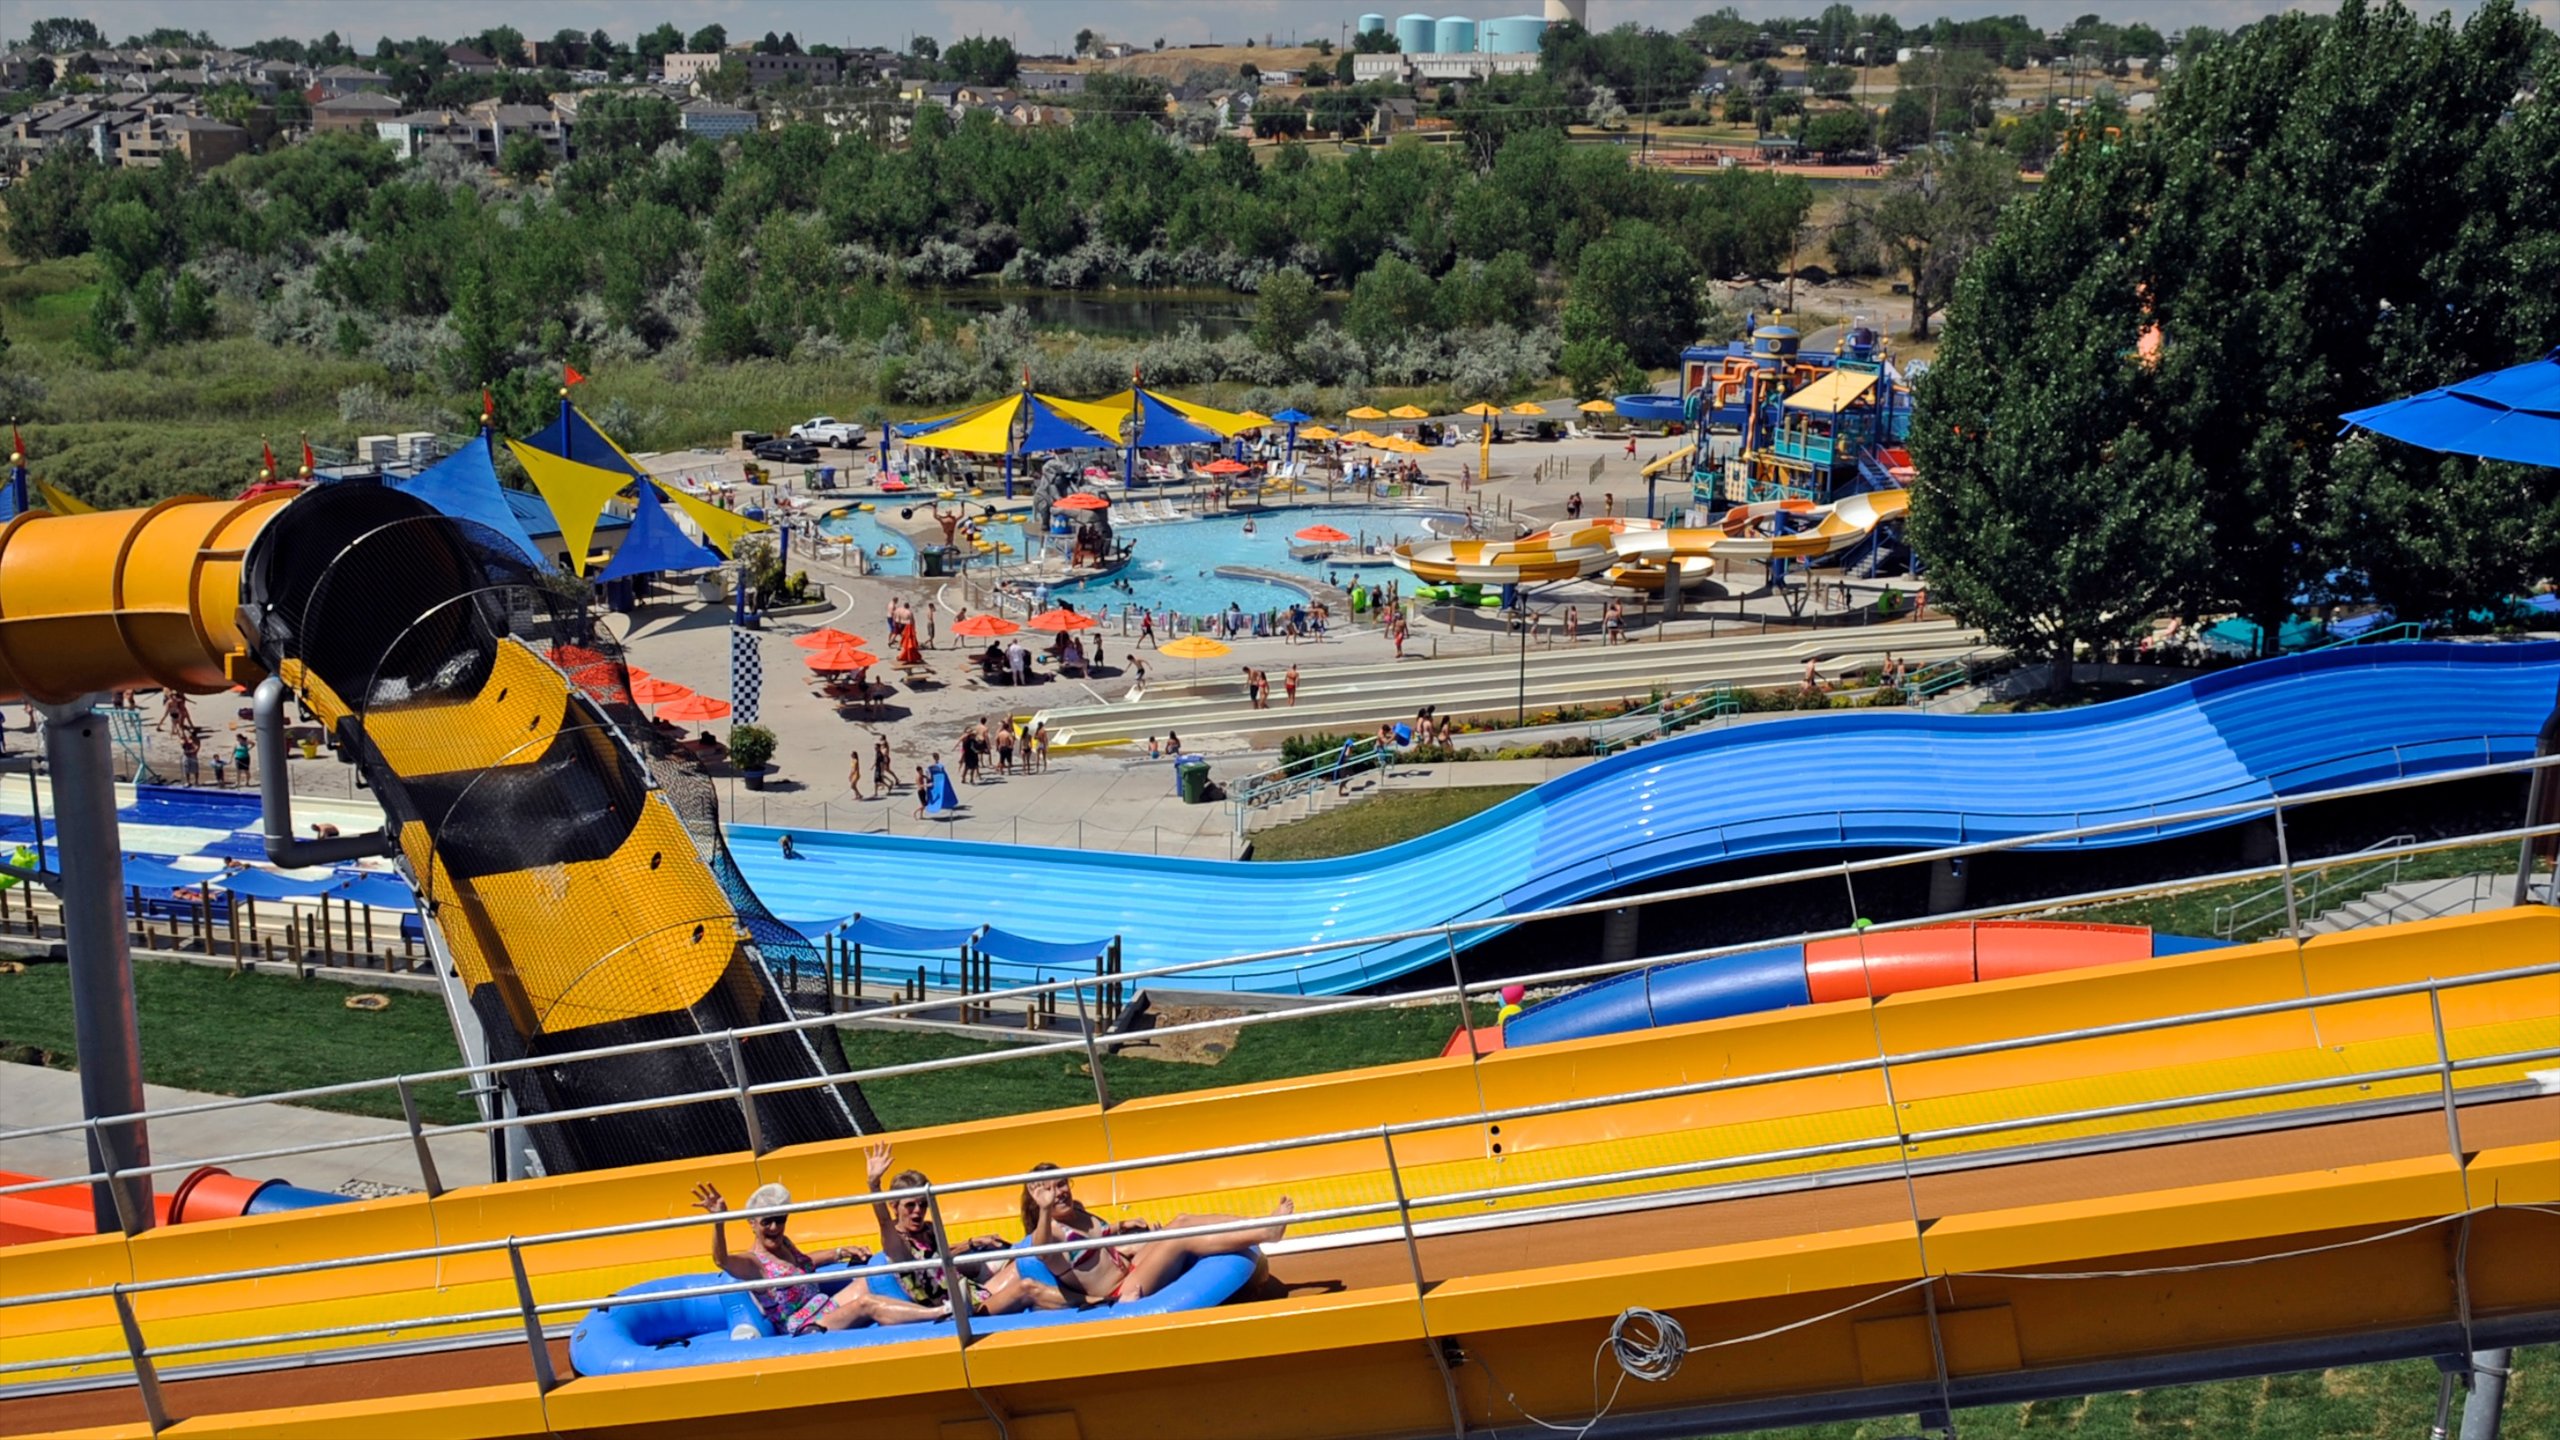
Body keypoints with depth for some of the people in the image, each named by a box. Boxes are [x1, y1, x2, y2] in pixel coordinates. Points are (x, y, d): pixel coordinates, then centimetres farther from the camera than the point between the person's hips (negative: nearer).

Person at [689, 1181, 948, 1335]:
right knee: (866, 1304, -27)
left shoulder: (784, 1244, 14)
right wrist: (719, 1221, -50)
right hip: (804, 1327, -9)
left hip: (826, 1310, 9)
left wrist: (840, 1252, 22)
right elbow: (721, 1261, -33)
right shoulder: (753, 1262, -12)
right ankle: (941, 1313, -32)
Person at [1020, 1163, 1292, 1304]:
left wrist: (1120, 1227, 15)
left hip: (1131, 1269, 9)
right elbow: (1040, 1246, -38)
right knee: (1180, 1239, -24)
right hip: (1119, 1295, -9)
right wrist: (1045, 1210, -57)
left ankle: (1260, 1226, -18)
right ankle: (1265, 1233, -29)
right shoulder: (1050, 1230, -13)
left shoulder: (1078, 1213, 14)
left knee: (1181, 1223, -10)